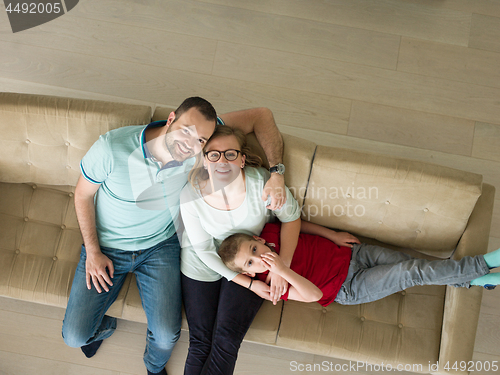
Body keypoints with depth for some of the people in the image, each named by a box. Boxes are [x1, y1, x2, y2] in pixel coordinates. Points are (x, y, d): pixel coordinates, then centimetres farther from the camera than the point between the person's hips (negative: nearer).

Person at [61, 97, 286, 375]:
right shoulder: (112, 147, -28)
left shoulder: (199, 145, -22)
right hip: (107, 246, 0)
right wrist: (93, 252, -11)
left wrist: (276, 172, -27)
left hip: (160, 246, 1)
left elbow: (261, 115, -16)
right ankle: (105, 326, 37)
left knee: (167, 335, -13)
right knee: (75, 336, -4)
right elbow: (83, 195, -10)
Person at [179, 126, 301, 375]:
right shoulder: (191, 195, -22)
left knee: (226, 342, -13)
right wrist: (248, 284, -15)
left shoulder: (263, 183, -25)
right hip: (202, 264, 0)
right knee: (200, 343, -6)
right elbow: (204, 249, -11)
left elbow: (291, 217, -6)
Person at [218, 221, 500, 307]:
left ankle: (471, 280, 13)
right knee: (411, 273, -14)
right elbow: (315, 294, -24)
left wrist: (334, 236, 0)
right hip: (348, 288, -4)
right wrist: (283, 271, -39)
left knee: (410, 264, -6)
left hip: (347, 252, 5)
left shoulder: (270, 232, -11)